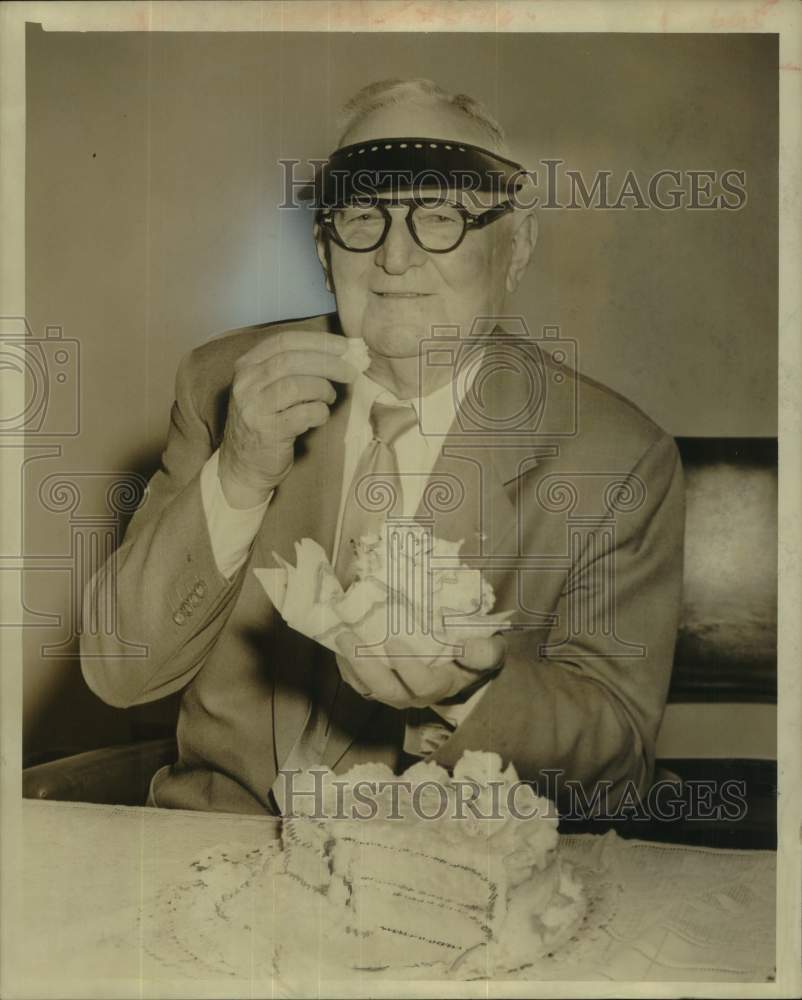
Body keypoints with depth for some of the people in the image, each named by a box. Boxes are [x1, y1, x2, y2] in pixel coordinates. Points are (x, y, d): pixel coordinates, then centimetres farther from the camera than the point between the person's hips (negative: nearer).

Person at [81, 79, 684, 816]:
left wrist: (468, 691, -27)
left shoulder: (620, 459, -10)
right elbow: (117, 671, -5)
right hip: (220, 823, 2)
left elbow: (620, 753, -7)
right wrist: (237, 479, -22)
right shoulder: (223, 383, -3)